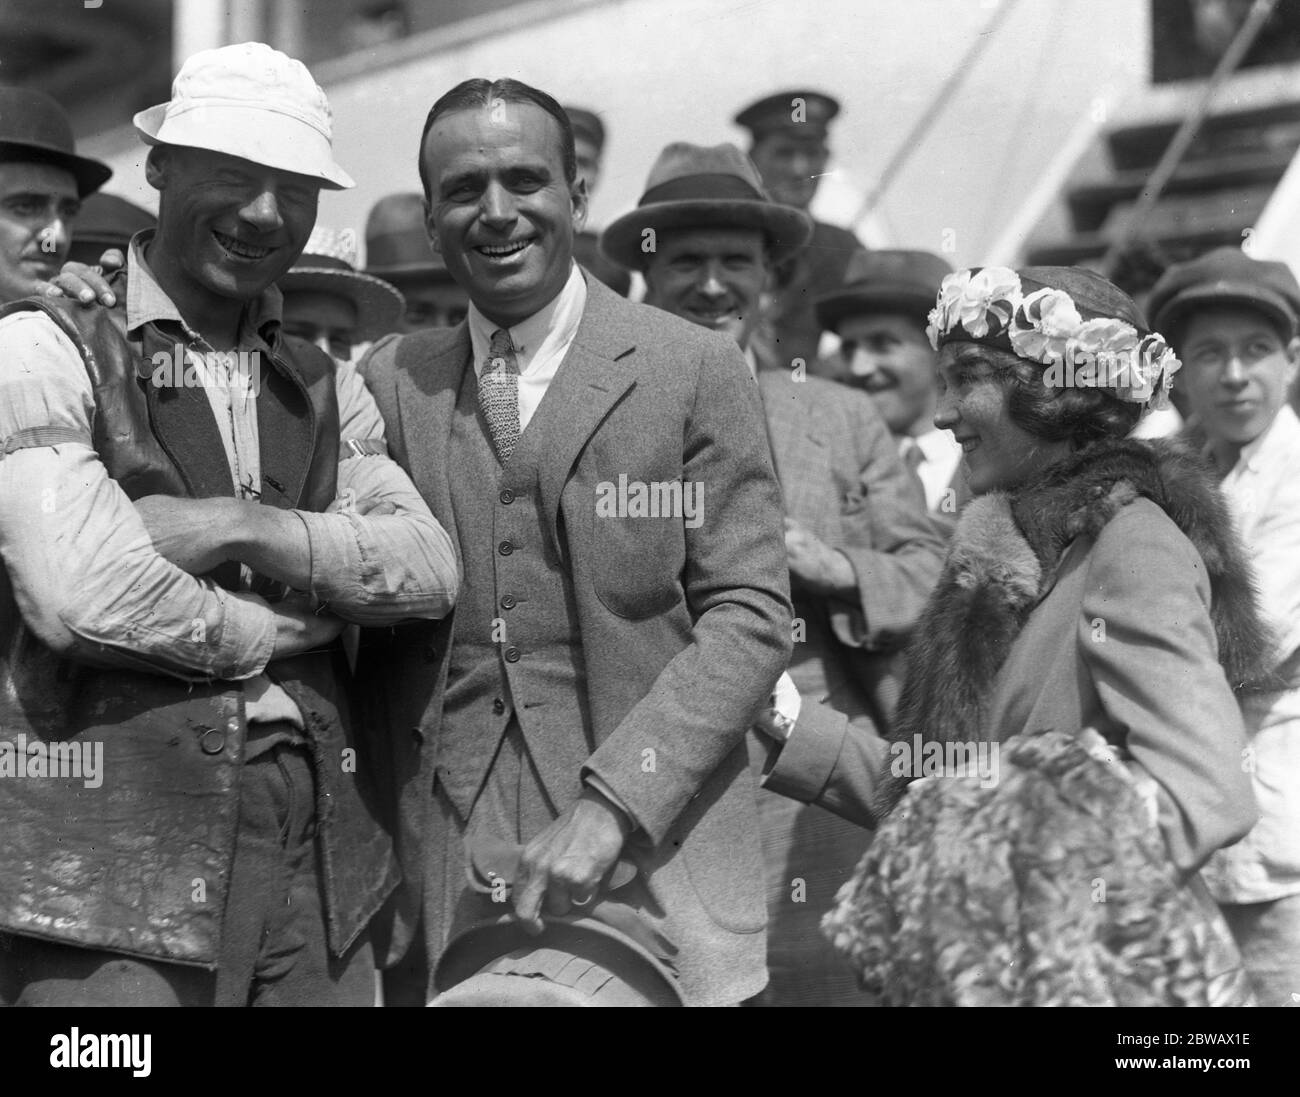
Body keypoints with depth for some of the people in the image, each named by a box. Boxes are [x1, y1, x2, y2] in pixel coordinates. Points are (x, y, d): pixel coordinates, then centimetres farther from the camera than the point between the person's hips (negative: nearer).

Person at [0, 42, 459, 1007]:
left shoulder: (328, 391, 15)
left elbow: (432, 568, 1)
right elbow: (83, 597, -15)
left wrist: (245, 529, -13)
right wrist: (301, 616, -3)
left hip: (316, 873, 5)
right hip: (108, 879, -4)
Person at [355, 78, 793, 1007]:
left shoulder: (699, 370, -2)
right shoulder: (391, 380, 7)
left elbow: (751, 615, -6)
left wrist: (611, 806, -16)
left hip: (654, 876, -2)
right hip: (450, 884, 2)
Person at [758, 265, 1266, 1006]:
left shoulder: (1134, 543, -14)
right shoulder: (1012, 544, 9)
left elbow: (1208, 795, -24)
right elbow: (936, 783, 9)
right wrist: (791, 741, 3)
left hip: (1102, 971, -7)